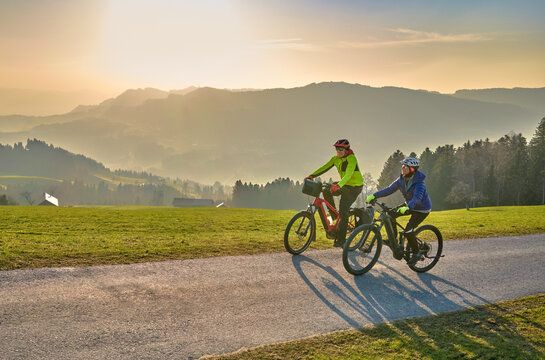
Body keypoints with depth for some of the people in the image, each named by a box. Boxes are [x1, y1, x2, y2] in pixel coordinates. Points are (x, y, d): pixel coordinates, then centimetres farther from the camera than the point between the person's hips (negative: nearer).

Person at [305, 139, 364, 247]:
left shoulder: (351, 158, -23)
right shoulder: (336, 158, 1)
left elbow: (348, 174, -37)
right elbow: (325, 167, -5)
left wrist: (339, 185, -53)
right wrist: (312, 175, -19)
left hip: (354, 187, -7)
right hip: (344, 184, 7)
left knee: (343, 211, -15)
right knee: (326, 191, -13)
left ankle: (341, 239, -8)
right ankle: (334, 216, 3)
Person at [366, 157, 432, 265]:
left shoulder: (419, 182, -29)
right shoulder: (402, 180, -7)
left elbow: (417, 198, -43)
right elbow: (389, 189, -8)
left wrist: (407, 207, -62)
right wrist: (374, 196, -18)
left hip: (422, 209, -7)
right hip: (409, 205, 7)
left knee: (408, 231, -19)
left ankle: (415, 254, 3)